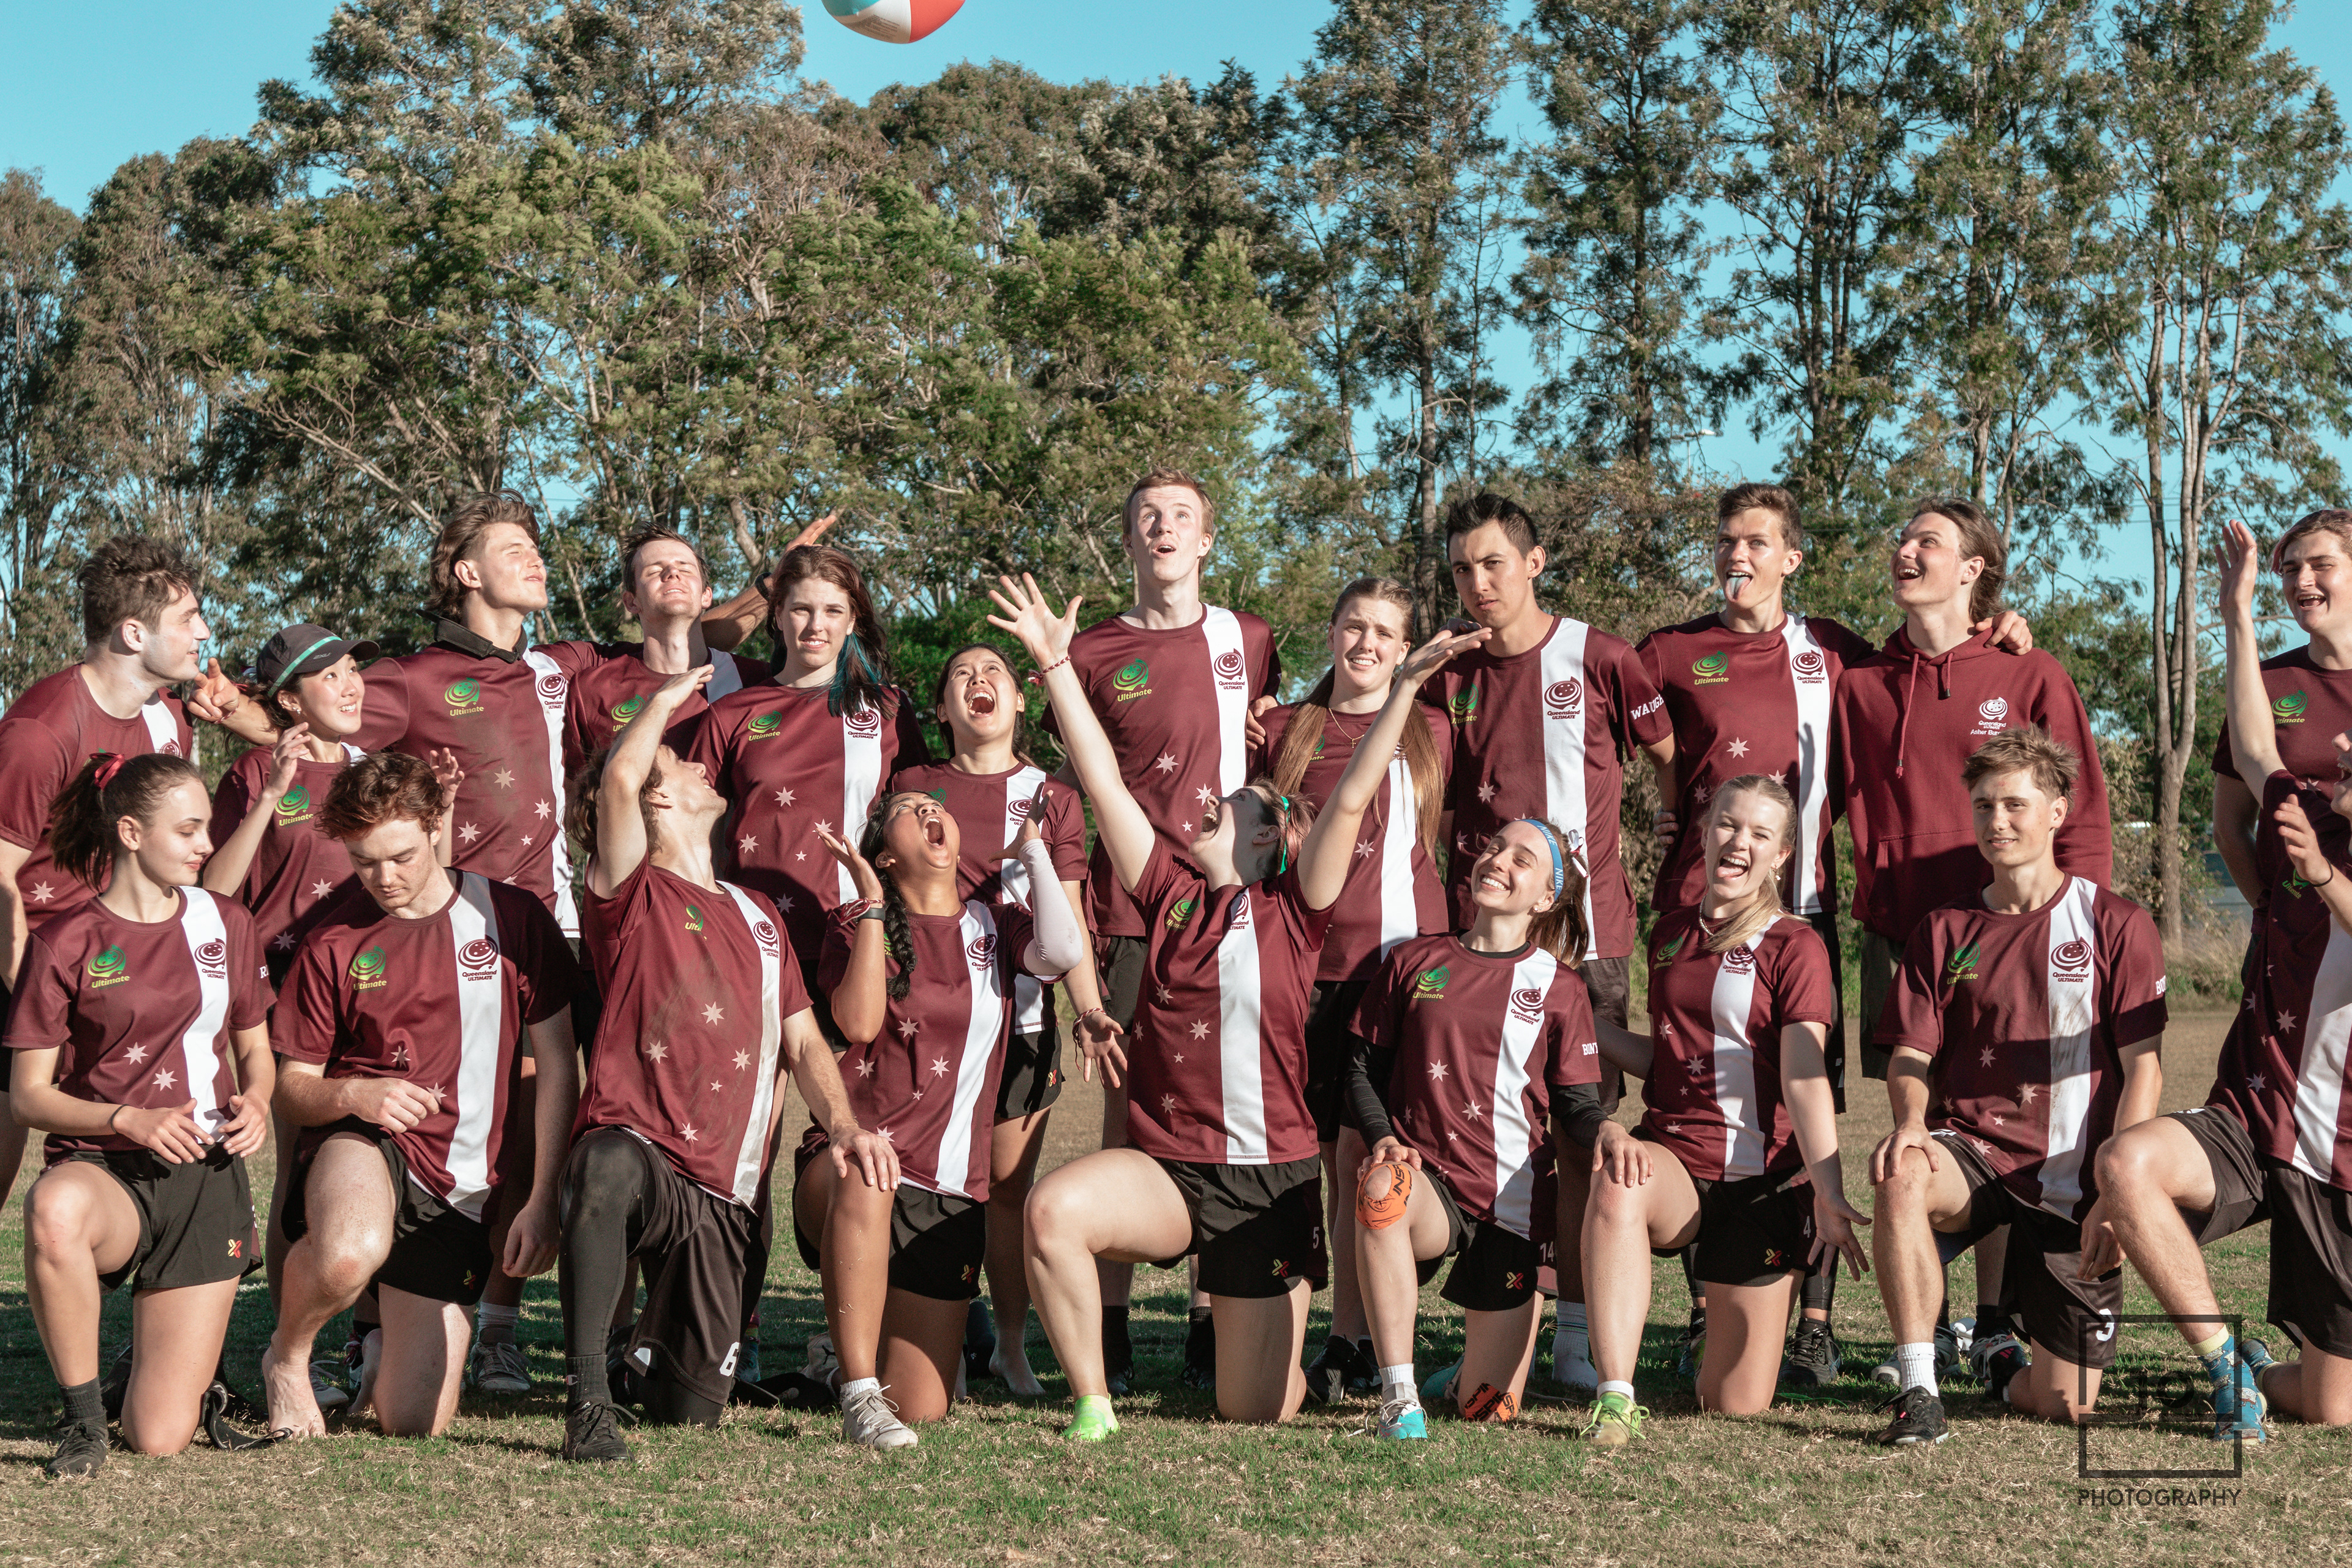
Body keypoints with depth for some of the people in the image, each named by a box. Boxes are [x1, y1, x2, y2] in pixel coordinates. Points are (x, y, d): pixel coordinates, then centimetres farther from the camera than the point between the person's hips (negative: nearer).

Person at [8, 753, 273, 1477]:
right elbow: (29, 1096, -4)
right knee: (56, 1211, -44)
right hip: (102, 1168, -2)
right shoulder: (64, 942, -3)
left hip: (205, 1175, 2)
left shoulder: (226, 925, 9)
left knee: (160, 1439, -7)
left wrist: (256, 1103, -3)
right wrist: (128, 1120, -20)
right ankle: (82, 1415, -19)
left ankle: (159, 1343, 32)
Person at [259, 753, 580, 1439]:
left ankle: (393, 1346, 35)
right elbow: (292, 1090, 6)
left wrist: (541, 1201, -6)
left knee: (414, 1422, -3)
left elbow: (558, 1065, 1)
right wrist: (354, 1094, -17)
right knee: (349, 1253, -40)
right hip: (362, 1147, -1)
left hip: (465, 1187, 1)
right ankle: (287, 1358, -4)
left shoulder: (512, 917, -1)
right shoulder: (332, 944, 1)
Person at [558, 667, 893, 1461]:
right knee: (609, 1170, -44)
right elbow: (618, 775, -15)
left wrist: (844, 1127, -1)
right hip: (635, 1145, -5)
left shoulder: (757, 915, 21)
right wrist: (666, 700, 3)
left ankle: (654, 1338, 37)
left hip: (722, 1194, 5)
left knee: (693, 1412, 2)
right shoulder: (633, 892, 3)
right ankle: (588, 1396, -31)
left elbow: (802, 1043, 18)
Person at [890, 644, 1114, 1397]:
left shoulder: (1052, 798, 9)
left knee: (1009, 1187, 3)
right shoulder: (913, 786, 9)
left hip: (1019, 1014, 0)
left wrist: (1089, 1005, -11)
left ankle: (1012, 1345, 16)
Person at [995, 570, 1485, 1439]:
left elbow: (1350, 801, -9)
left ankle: (1274, 1338, 42)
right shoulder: (1171, 895, 6)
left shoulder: (1293, 911, 2)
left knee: (1258, 1410, 3)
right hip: (1165, 1164, 1)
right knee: (1054, 1207, -33)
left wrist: (1403, 688, -16)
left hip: (1273, 1177, -1)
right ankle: (1092, 1403, -13)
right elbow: (1105, 782, 3)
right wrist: (1055, 664, -1)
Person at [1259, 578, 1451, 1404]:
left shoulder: (1429, 733, 10)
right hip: (1313, 961, 2)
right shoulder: (1283, 730, 11)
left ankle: (1348, 1344, -1)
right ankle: (1370, 1340, 11)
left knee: (1363, 1156, -7)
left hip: (1400, 957, -2)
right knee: (1335, 1158, 3)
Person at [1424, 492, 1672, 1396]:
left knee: (1581, 1135, 0)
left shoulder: (1596, 657, 0)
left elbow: (1677, 760, 6)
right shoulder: (1451, 677, 10)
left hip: (1584, 931, -3)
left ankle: (1578, 1334, 8)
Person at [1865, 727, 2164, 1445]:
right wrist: (1911, 1122, -18)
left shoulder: (2116, 925, 0)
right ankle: (1918, 1391, -26)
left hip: (2074, 1181, -1)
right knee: (1902, 1180, -37)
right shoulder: (1945, 931, 10)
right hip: (1972, 1147, 1)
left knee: (2064, 1405, -3)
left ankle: (2004, 1361, 34)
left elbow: (2143, 1067, -5)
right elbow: (1911, 1056, 6)